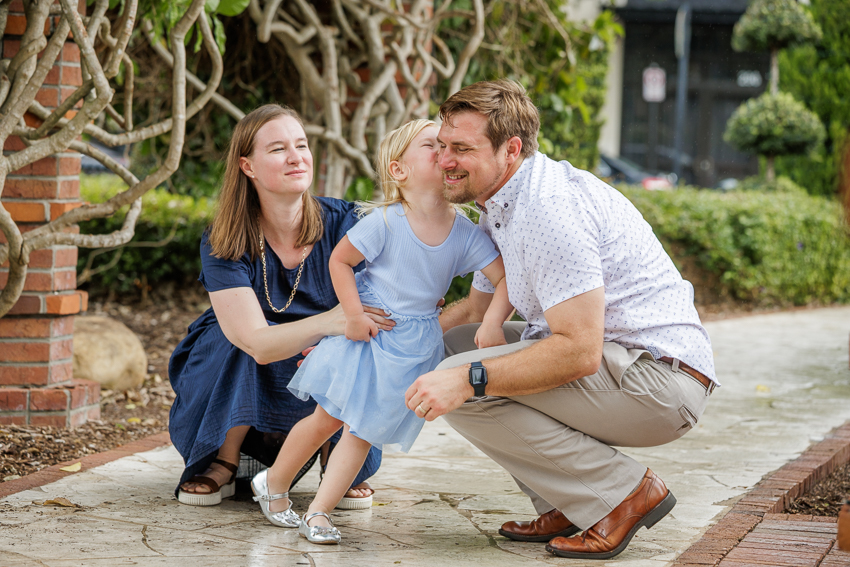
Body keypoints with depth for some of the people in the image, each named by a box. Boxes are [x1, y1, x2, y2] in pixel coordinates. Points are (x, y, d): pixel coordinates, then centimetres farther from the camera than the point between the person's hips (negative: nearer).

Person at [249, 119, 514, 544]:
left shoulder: (466, 234, -9)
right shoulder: (386, 223, -17)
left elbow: (506, 278, -7)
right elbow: (339, 259, -8)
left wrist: (492, 322, -22)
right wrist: (354, 315, -15)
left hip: (415, 345, 3)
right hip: (367, 330, -2)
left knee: (363, 430, 1)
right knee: (327, 418, 3)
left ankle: (319, 512, 6)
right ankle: (273, 483, 24)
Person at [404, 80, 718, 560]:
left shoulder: (549, 209, -21)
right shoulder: (500, 207, 12)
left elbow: (580, 351, -27)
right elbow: (477, 309, 25)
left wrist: (468, 379, -29)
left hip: (660, 381, -11)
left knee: (462, 387, -18)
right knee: (456, 343, 14)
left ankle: (625, 490, -10)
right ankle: (568, 506, 9)